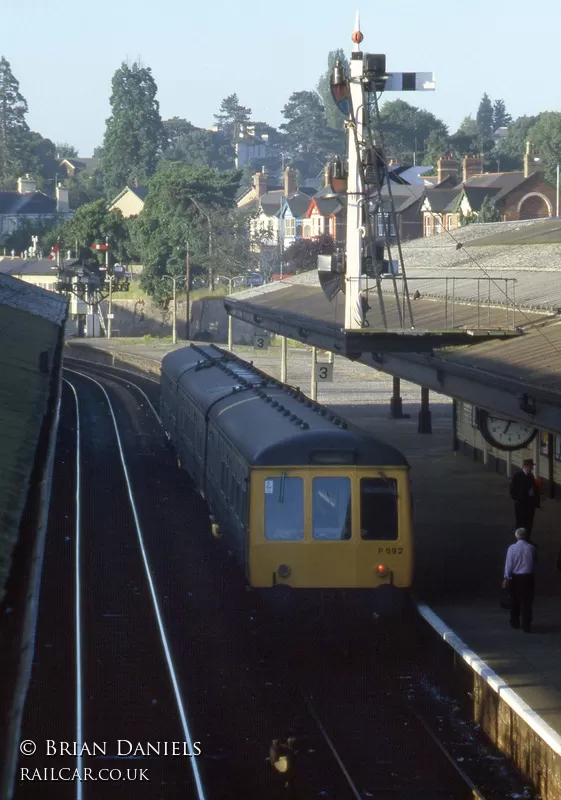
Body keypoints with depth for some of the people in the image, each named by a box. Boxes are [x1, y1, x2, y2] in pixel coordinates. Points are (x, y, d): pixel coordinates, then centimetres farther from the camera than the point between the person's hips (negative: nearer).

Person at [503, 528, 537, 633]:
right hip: (528, 577, 1)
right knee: (527, 603, 4)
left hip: (515, 578, -1)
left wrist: (506, 577, -1)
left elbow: (509, 564, -7)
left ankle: (515, 623, 27)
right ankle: (526, 626, 2)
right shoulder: (532, 548, -4)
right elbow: (534, 563, 5)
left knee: (515, 601, 16)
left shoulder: (512, 548, -10)